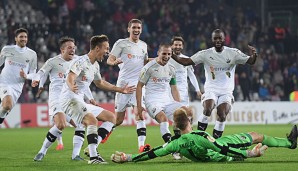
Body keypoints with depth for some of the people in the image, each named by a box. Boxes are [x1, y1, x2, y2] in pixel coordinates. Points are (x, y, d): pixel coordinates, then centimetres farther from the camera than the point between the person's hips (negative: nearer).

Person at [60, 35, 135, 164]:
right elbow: (70, 78, -28)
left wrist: (120, 90, 36)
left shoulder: (95, 65, 16)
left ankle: (92, 148, -4)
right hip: (70, 99, -10)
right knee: (92, 119, -32)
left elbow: (100, 83, 33)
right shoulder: (81, 61, -13)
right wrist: (72, 87, -51)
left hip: (81, 101, 10)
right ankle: (93, 157, -31)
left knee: (111, 118, 8)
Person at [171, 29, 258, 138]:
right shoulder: (205, 54, 1)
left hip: (226, 91, 1)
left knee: (222, 116, -17)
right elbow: (186, 62, -2)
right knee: (207, 110, -27)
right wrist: (172, 55, -16)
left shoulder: (233, 53, 0)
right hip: (211, 89, 0)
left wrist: (254, 55, -30)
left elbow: (250, 61, -6)